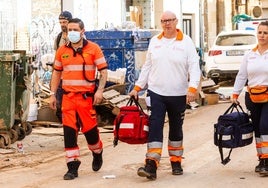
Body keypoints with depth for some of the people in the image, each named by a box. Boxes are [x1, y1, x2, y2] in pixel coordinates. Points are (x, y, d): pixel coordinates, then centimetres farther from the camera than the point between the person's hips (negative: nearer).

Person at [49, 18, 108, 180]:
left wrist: (100, 90, -14)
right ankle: (73, 167, 3)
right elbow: (57, 72, 17)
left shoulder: (93, 48, -1)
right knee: (69, 131, -2)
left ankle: (97, 154, 34)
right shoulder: (62, 50, 10)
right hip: (68, 97, 3)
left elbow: (103, 71, -2)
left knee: (89, 128, 3)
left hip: (87, 97, -3)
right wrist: (53, 94, 12)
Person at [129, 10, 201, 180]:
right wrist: (137, 87, 10)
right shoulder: (154, 41, 9)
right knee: (155, 128, -9)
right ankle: (151, 165, -13)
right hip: (156, 93, 1)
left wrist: (192, 88, -20)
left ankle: (176, 162, 24)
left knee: (176, 129, 11)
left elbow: (194, 67, -7)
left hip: (178, 95, -1)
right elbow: (147, 67, 14)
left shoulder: (186, 42, -2)